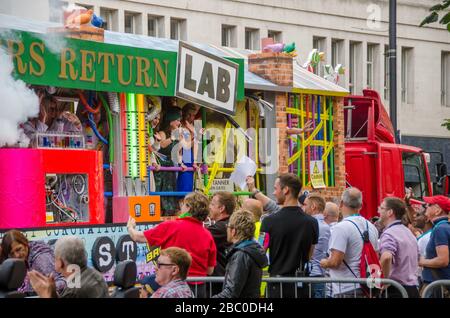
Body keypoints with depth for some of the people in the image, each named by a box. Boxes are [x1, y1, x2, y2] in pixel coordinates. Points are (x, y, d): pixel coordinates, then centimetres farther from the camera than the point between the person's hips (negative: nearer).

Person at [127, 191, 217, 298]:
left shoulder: (170, 227, -9)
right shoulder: (208, 236, -1)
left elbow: (137, 237, 1)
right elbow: (210, 270, 6)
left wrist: (130, 227, 23)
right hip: (199, 288, 4)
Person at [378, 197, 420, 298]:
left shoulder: (389, 233, -13)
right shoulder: (408, 232, 17)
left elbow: (386, 257, -33)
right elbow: (417, 260, 28)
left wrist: (385, 279, -20)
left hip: (396, 290, -9)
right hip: (413, 288, 9)